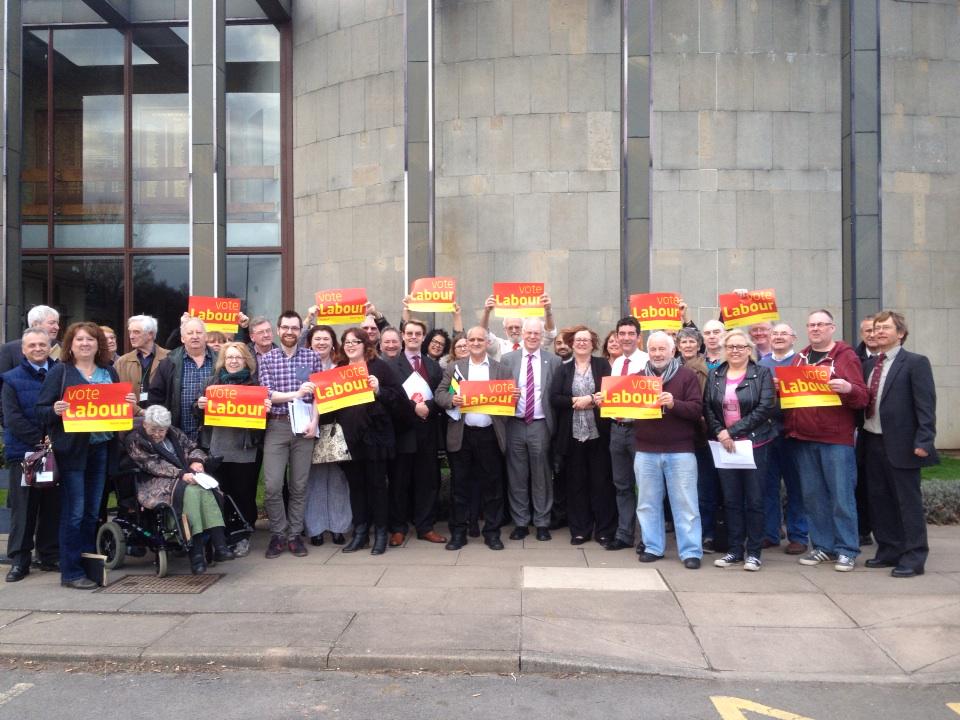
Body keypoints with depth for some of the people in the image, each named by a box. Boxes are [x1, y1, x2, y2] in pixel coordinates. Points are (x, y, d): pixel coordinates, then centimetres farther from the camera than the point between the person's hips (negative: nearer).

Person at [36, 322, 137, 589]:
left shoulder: (109, 372, 12)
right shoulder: (60, 372, -1)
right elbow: (41, 410, -3)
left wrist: (129, 403, -4)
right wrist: (55, 410, -24)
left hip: (101, 447, 5)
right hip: (71, 449, -4)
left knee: (92, 510, 11)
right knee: (74, 512, -3)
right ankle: (71, 572, 6)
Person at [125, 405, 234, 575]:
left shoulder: (174, 433, 18)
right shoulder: (135, 440, 1)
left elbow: (193, 448, 21)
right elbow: (154, 466, -10)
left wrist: (196, 461, -3)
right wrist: (180, 474, -22)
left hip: (184, 479, 5)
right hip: (154, 486, -5)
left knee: (205, 489, -29)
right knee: (190, 491, -35)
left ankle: (219, 545, -39)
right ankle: (196, 551, -38)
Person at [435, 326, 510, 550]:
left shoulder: (501, 369, 8)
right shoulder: (454, 367, 9)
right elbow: (439, 394, 4)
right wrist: (451, 399, -16)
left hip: (490, 435, 0)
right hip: (462, 434, 0)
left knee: (492, 485, 5)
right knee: (460, 485, 7)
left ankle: (492, 532, 16)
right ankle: (458, 532, 17)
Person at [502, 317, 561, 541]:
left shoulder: (553, 361, 3)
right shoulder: (508, 359, 6)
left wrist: (553, 423, -6)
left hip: (540, 425, -1)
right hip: (515, 424, 1)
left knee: (541, 476, 5)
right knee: (516, 476, 7)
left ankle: (542, 523, 17)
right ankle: (520, 523, 18)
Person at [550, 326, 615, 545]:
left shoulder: (602, 365, 5)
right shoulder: (564, 369, 8)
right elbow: (554, 398, -3)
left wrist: (590, 399, -15)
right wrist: (575, 401, -14)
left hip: (598, 433, -1)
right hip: (572, 434, 1)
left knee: (601, 481, 4)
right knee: (576, 483, 7)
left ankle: (604, 530, 14)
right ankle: (579, 530, 18)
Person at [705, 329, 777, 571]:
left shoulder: (762, 374, -1)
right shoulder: (714, 375, 9)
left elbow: (764, 409, -11)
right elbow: (707, 408, 5)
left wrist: (733, 430, -15)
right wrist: (720, 432, -11)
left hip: (754, 444, -3)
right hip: (724, 445, 3)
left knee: (754, 500, 2)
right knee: (731, 500, 9)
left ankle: (753, 552, 13)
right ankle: (734, 550, 18)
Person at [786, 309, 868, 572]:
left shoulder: (846, 356, 1)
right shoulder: (800, 358, 14)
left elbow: (862, 398, -5)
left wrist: (848, 388, -25)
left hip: (836, 438, -4)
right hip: (803, 438, 5)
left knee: (841, 496, -1)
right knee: (812, 496, 9)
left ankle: (846, 550, 9)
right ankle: (823, 546, 19)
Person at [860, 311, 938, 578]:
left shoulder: (916, 363, -6)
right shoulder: (869, 365, 13)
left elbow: (926, 405, -12)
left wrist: (923, 442, -18)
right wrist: (862, 435, 5)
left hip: (901, 444, -6)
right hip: (873, 442, 7)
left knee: (908, 501, 2)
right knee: (879, 499, 12)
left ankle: (913, 558, 10)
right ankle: (888, 550, 24)